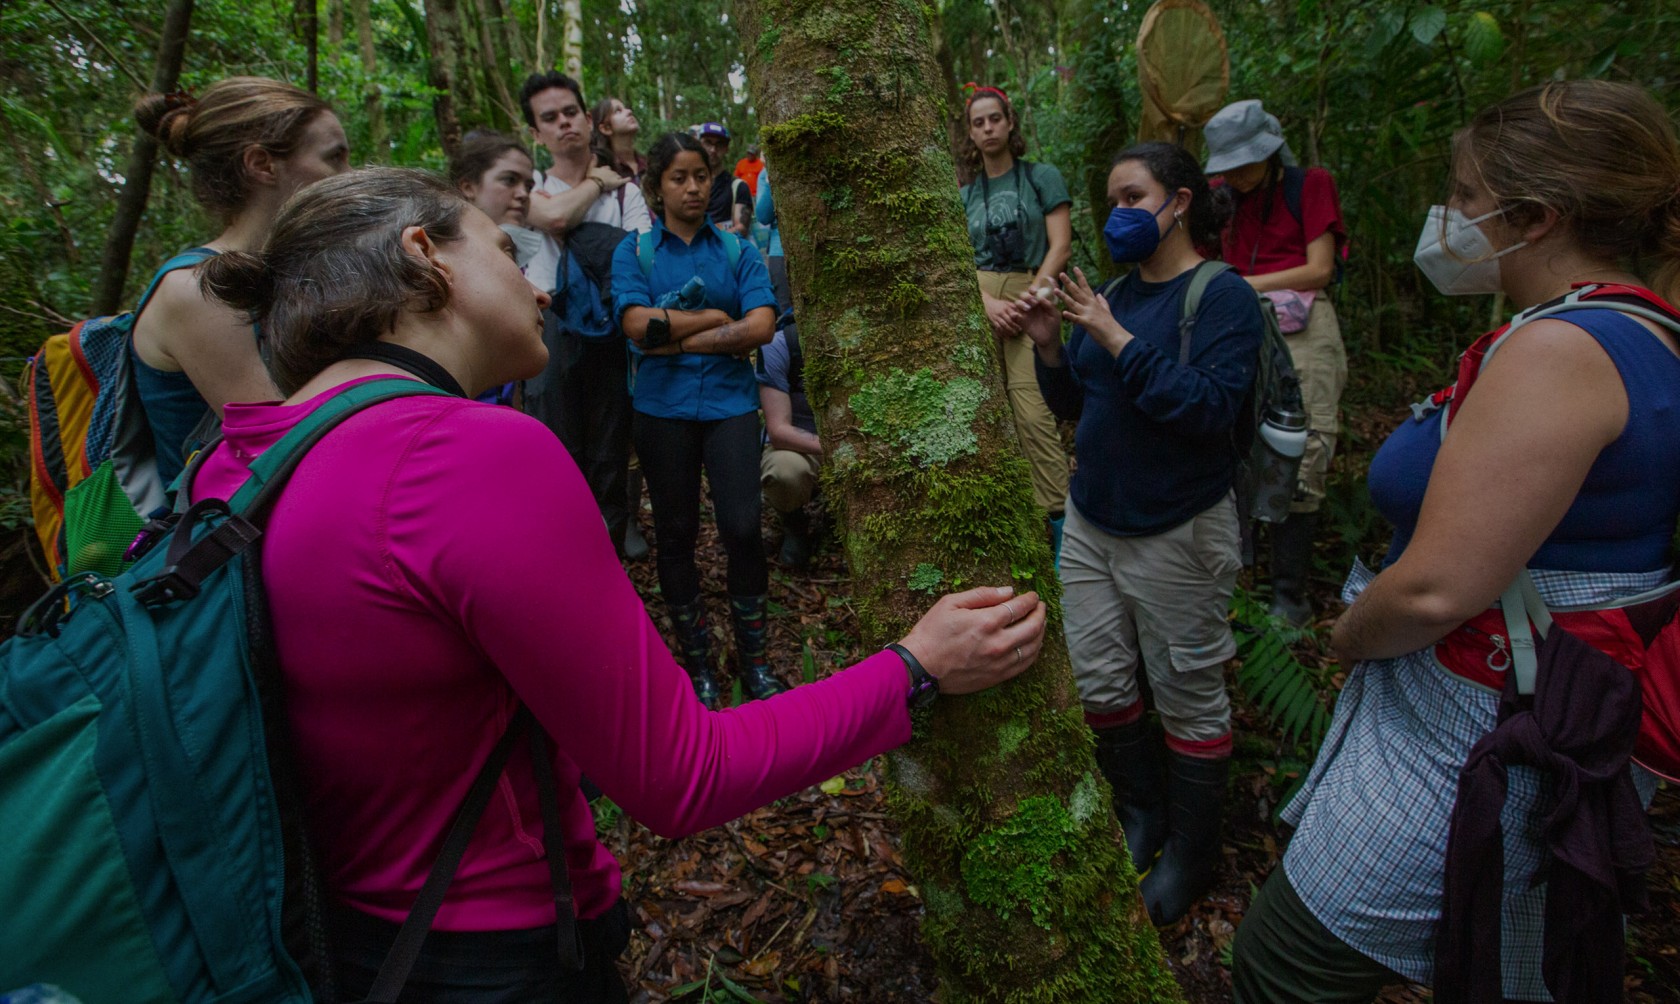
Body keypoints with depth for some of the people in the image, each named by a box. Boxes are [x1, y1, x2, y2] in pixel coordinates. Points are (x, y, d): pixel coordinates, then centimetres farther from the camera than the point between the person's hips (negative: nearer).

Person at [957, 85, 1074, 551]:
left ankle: (1058, 521, -10)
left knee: (1034, 415, -15)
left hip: (1029, 299, -3)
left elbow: (1060, 246, 1)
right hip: (977, 303, 3)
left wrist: (1028, 299, -9)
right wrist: (990, 303, -8)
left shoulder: (1042, 177, 8)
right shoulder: (965, 195, 17)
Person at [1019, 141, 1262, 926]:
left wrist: (1119, 340, -25)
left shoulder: (1223, 297, -10)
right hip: (1091, 520, 7)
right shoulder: (1113, 290, 9)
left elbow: (1214, 406, -24)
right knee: (1099, 681, 11)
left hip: (1175, 531, -6)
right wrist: (1049, 347, -7)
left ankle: (1190, 854, 27)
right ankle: (1140, 818, 34)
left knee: (1189, 697, 7)